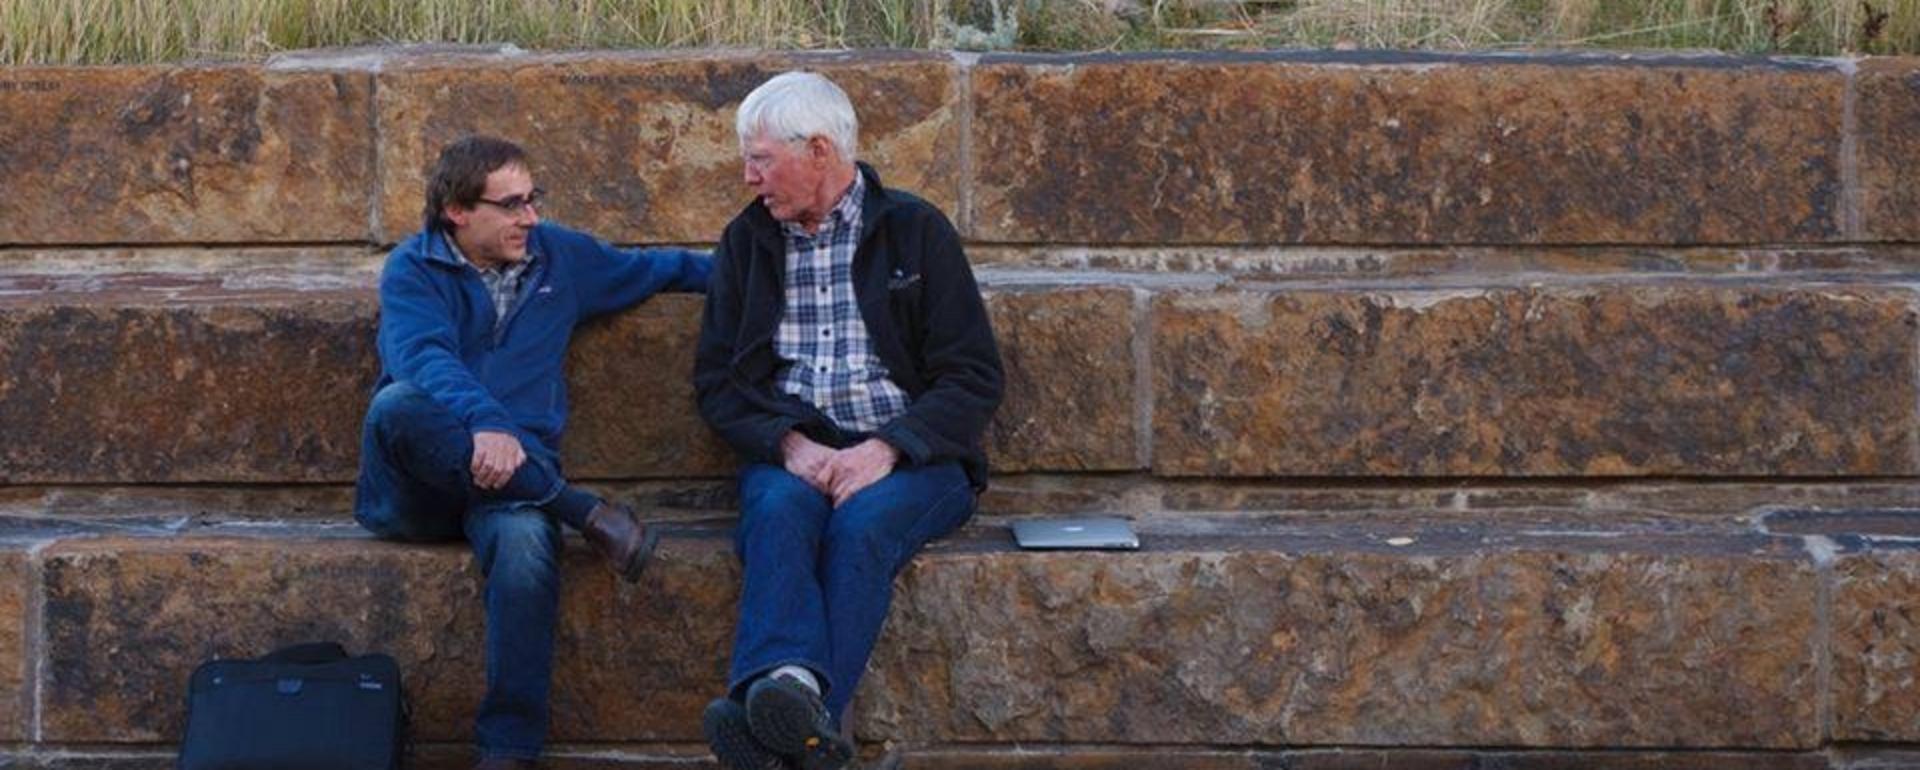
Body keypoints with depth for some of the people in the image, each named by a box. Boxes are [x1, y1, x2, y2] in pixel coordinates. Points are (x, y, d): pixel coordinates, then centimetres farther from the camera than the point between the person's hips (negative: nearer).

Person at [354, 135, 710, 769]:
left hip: (515, 472, 2)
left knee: (526, 544, -36)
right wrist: (485, 423, -38)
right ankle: (583, 513, -31)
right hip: (419, 486, -2)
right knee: (397, 403, -37)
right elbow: (425, 358, -19)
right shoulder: (413, 271, 1)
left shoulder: (559, 257, 16)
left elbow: (648, 269, 35)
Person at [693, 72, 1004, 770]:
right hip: (791, 451, 2)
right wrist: (787, 444, -9)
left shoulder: (915, 230, 8)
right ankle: (791, 686, -57)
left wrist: (888, 448, -15)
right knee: (779, 511, -33)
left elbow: (975, 378, 2)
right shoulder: (747, 241, 18)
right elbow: (716, 380, 13)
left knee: (862, 523, -35)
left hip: (908, 456, -2)